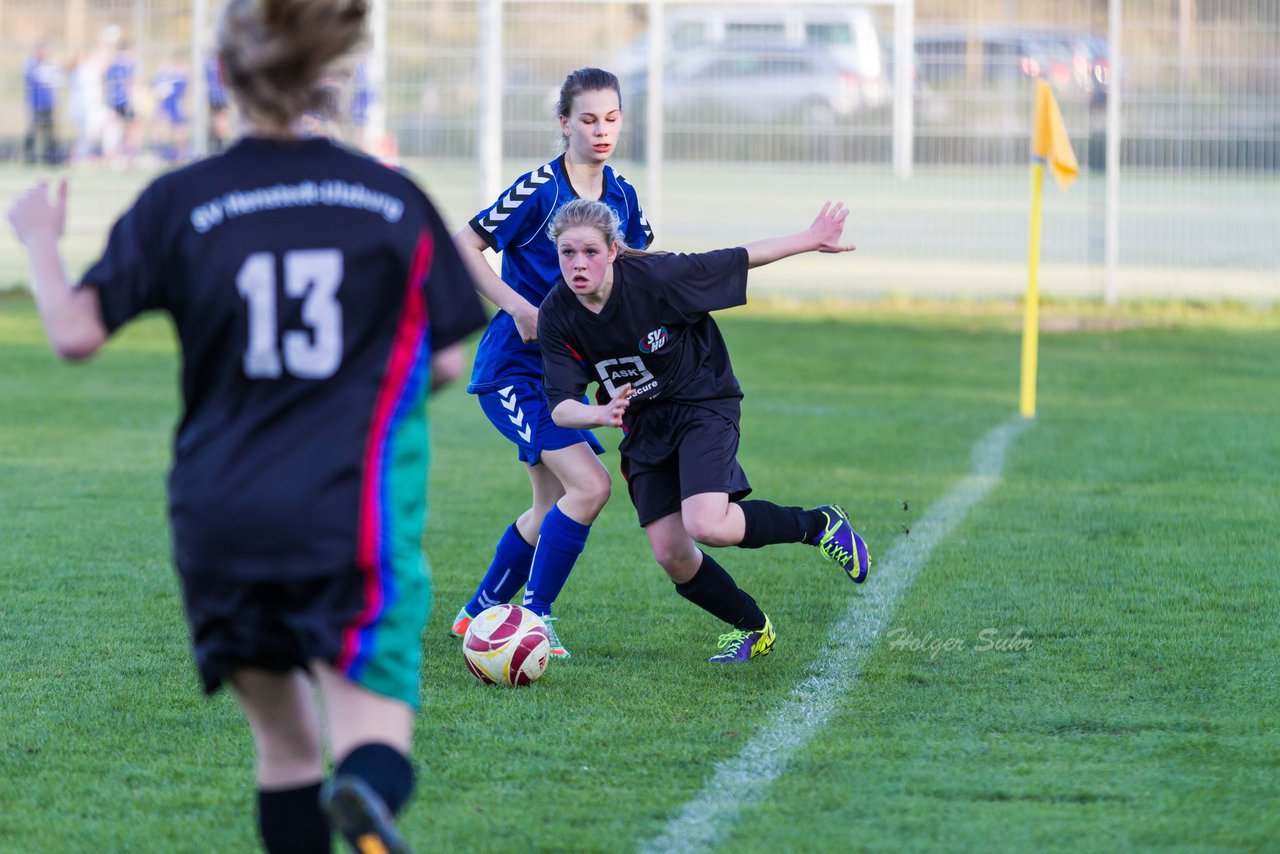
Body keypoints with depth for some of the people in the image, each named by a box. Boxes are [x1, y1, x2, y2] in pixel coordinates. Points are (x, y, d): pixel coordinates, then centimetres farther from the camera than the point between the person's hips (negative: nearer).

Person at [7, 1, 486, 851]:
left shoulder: (179, 203, 1)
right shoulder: (395, 199, 4)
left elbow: (76, 333, -3)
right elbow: (447, 364, 6)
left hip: (220, 517, 2)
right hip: (351, 518, -1)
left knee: (285, 744, 17)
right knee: (375, 741, -10)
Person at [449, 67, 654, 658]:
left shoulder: (621, 196, 5)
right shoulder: (540, 189, -16)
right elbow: (464, 245, -12)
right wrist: (520, 308, -20)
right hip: (513, 368, -8)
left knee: (553, 508, 14)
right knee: (590, 485, -20)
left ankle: (478, 614, 31)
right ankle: (532, 618, -9)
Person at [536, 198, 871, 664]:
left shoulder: (654, 277, -24)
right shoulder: (557, 316, -14)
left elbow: (737, 260, -11)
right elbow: (560, 406, -18)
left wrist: (810, 239, -1)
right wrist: (600, 414, -40)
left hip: (703, 406, -4)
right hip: (644, 428, 5)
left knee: (706, 525, -25)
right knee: (671, 555, -1)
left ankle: (817, 524, 0)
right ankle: (752, 628, 25)